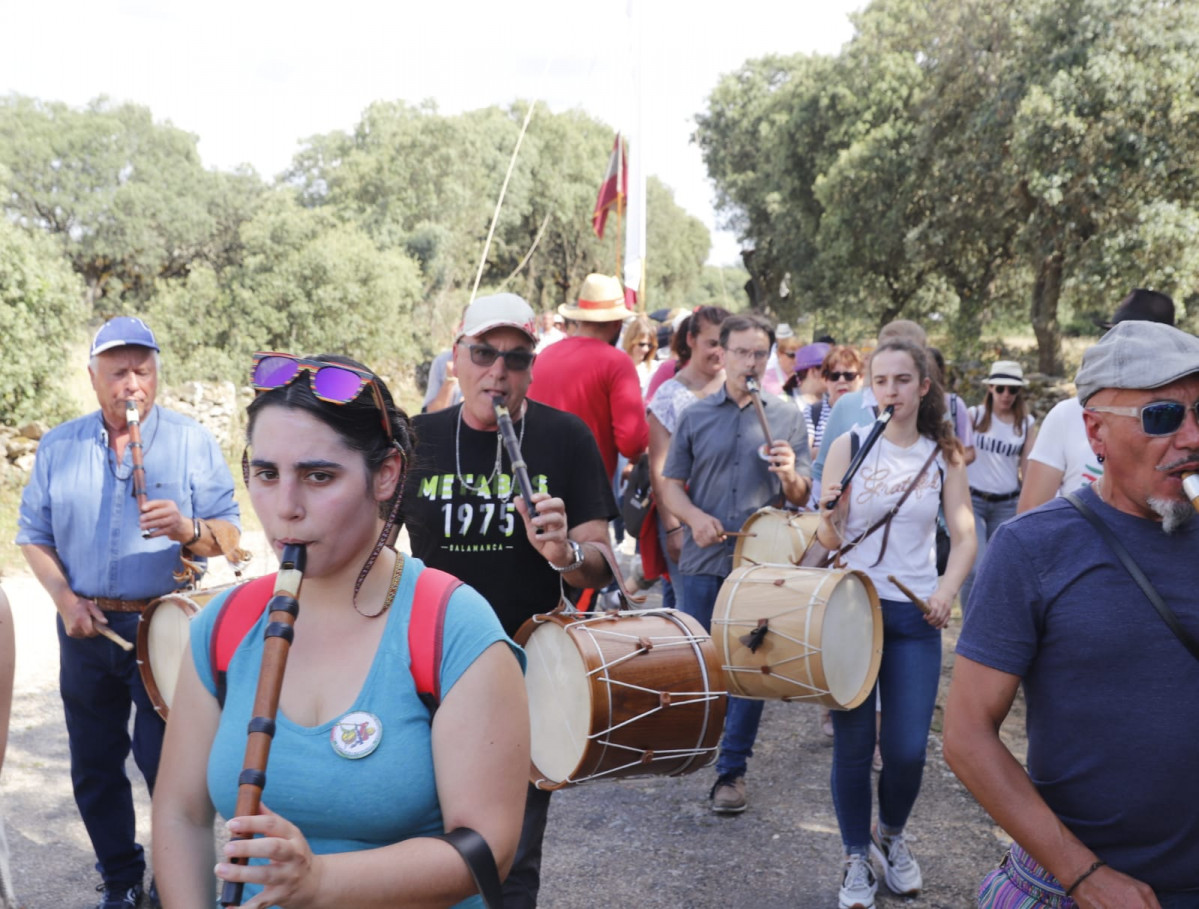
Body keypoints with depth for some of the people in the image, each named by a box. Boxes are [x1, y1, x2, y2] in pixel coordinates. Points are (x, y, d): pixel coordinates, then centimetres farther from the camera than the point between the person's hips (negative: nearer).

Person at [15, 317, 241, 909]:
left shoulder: (193, 442, -1)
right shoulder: (59, 447, 8)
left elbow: (228, 538, -4)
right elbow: (34, 535, 9)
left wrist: (187, 529, -25)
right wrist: (65, 599, -5)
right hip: (87, 629, 4)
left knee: (166, 762, 0)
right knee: (93, 765, 13)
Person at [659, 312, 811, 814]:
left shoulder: (787, 417, 5)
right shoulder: (695, 416, 7)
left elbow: (801, 497, 4)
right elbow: (671, 484, 7)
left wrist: (789, 475, -19)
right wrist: (696, 517, -13)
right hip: (703, 561, 1)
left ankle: (732, 769, 18)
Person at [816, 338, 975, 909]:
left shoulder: (945, 457, 4)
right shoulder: (849, 447, -1)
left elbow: (965, 537, 4)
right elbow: (830, 541, 1)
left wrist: (947, 591, -14)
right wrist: (829, 516, -22)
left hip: (915, 617, 1)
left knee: (908, 750, 1)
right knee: (852, 746, 4)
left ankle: (891, 835, 33)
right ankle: (856, 856, 26)